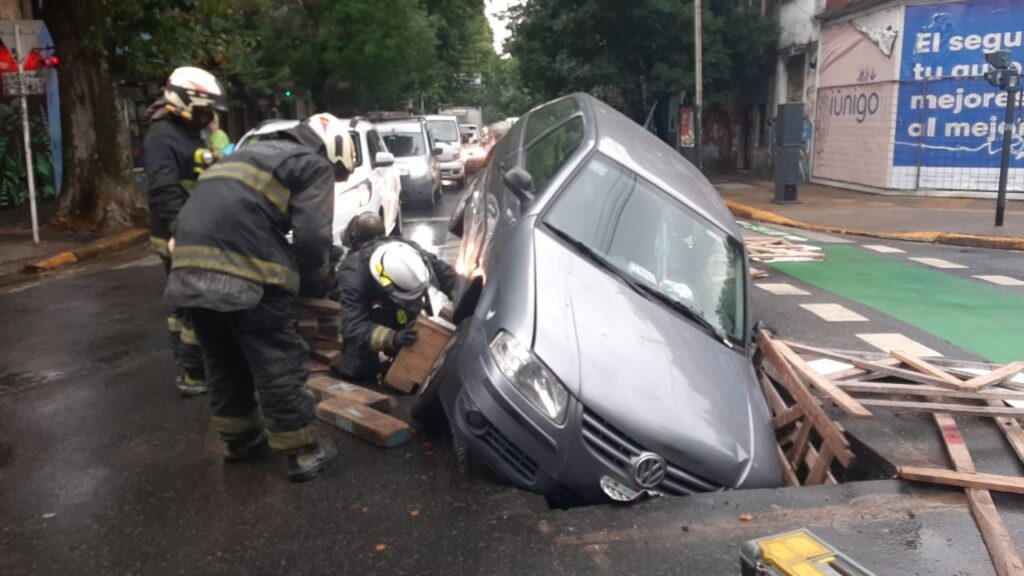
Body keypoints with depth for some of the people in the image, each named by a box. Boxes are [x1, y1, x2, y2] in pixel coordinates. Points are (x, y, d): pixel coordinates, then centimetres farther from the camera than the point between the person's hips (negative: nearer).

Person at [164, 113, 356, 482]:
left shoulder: (259, 153, 31)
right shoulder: (313, 165, 7)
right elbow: (312, 236, -6)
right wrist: (313, 288, 9)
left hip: (193, 263, 8)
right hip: (242, 268, -8)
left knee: (224, 360, 22)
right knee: (279, 362, 3)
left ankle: (238, 437, 36)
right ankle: (303, 453, 12)